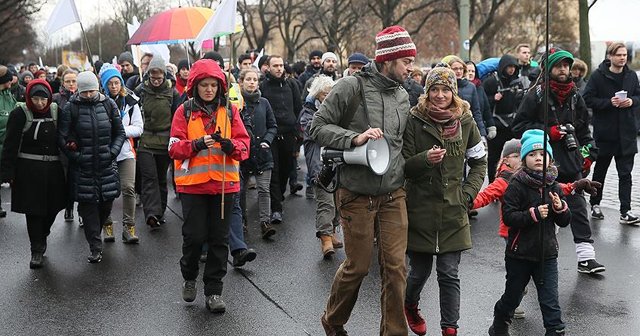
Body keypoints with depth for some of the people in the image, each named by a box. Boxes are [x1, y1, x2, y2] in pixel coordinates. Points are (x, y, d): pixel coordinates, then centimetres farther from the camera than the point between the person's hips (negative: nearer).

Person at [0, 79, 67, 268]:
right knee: (33, 210, -1)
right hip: (29, 170, -3)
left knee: (52, 208, 11)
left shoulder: (56, 111, 3)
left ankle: (41, 238, 37)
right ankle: (37, 250, 10)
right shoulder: (20, 114, -7)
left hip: (53, 169, 4)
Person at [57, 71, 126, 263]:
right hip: (83, 167, -2)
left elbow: (120, 132, 10)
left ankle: (94, 233, 35)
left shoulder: (108, 105, 4)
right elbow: (62, 138, -3)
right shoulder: (71, 108, -4)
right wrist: (76, 157, -11)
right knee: (88, 206, -1)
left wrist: (113, 152, -2)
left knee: (107, 203, 8)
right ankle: (95, 248, 6)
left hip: (107, 165, 2)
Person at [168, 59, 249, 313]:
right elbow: (174, 147, -5)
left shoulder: (229, 111, 5)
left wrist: (231, 145, -20)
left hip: (224, 183, 2)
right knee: (194, 235, -1)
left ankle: (214, 291, 15)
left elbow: (244, 144, 1)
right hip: (193, 184, -2)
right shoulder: (185, 111, 1)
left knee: (219, 238, 5)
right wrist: (197, 144, -22)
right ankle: (189, 277, 27)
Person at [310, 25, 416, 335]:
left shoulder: (403, 97, 9)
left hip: (393, 195, 5)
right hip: (357, 195, -5)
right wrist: (355, 138, -21)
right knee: (357, 266, 6)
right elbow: (318, 127, -9)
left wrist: (407, 168, 9)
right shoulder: (351, 86, -9)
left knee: (396, 266, 3)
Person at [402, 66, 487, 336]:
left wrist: (467, 194, 1)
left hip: (453, 210, 2)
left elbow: (480, 162, 13)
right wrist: (425, 159, -25)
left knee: (449, 274, 1)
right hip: (420, 209, -1)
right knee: (420, 271, 9)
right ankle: (410, 306, 40)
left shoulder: (465, 121, 2)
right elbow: (404, 166, -6)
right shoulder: (414, 121, -6)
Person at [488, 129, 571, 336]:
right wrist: (534, 214, -28)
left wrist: (560, 208, -12)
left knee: (550, 300, 0)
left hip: (547, 254, 3)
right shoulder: (517, 185, -11)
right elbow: (508, 217, -19)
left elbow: (564, 222, 8)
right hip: (520, 254, -2)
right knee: (513, 296, 16)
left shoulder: (554, 187, 3)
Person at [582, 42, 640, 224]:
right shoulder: (598, 76, -8)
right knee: (600, 170, 13)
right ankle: (595, 204, 29)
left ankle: (625, 212, 0)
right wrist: (609, 102, -19)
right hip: (605, 132, -3)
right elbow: (587, 99, -9)